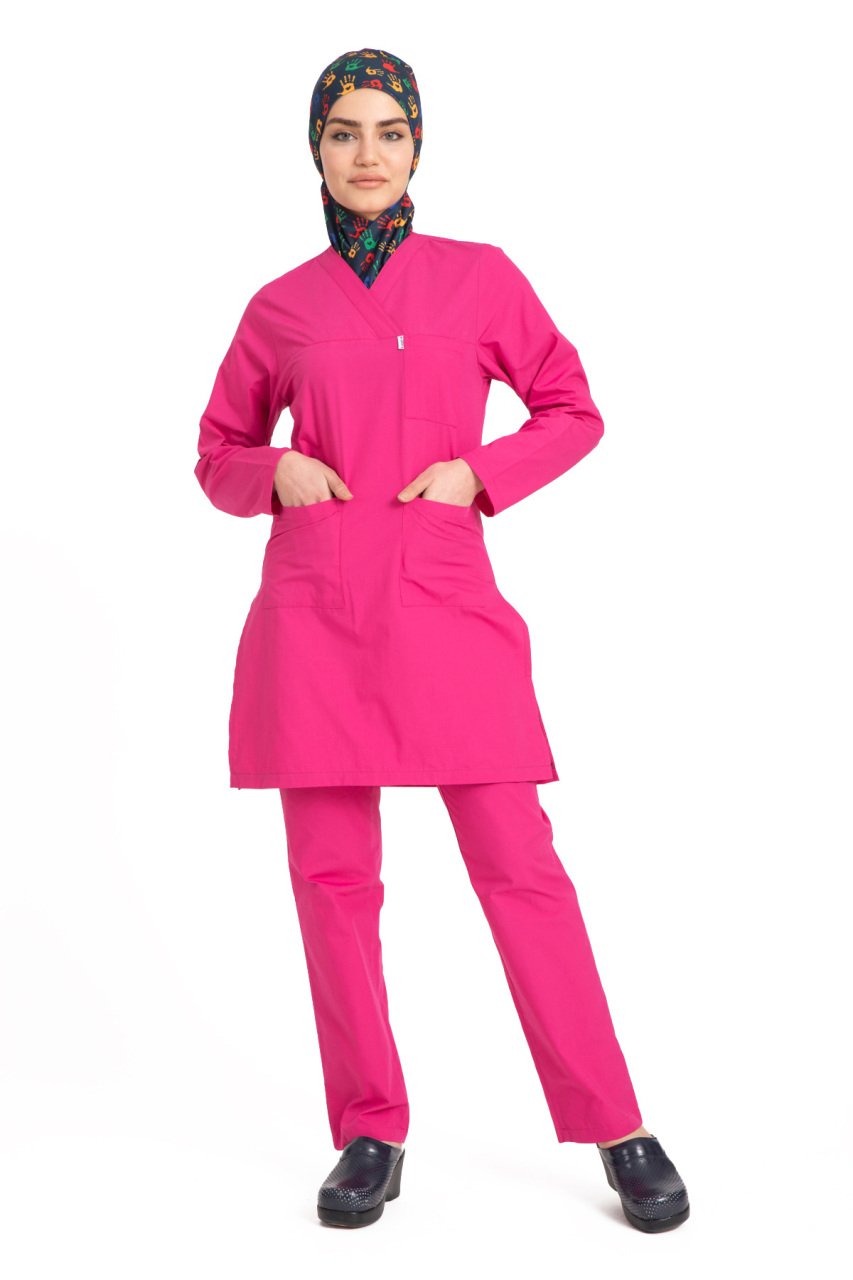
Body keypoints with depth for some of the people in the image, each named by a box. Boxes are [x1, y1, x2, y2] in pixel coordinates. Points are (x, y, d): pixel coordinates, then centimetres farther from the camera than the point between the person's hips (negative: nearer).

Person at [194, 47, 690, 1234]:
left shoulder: (481, 277, 6)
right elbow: (216, 454, 17)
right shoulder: (281, 305, 9)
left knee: (518, 867, -4)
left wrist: (477, 473, -5)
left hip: (444, 602, -2)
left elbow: (573, 412, 11)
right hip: (312, 610, 2)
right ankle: (372, 1135, 18)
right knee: (333, 876, 3)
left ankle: (616, 1132, 10)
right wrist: (276, 472, -5)